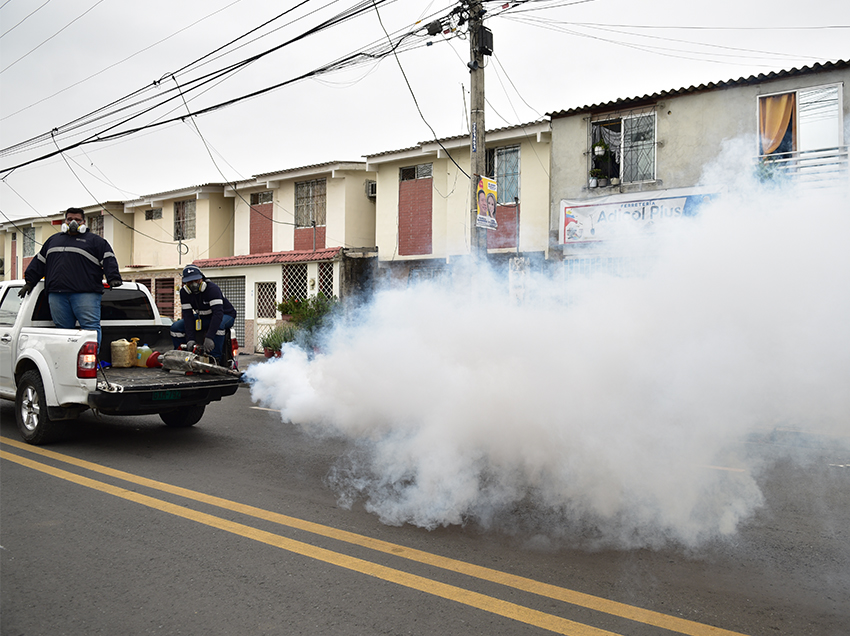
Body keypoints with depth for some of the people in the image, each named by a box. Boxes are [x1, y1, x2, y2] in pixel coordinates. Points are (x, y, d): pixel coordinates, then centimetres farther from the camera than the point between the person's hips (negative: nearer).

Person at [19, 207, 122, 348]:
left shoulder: (95, 241, 12)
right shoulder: (53, 240, 27)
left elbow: (108, 259, 1)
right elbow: (39, 261, 29)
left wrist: (113, 278, -14)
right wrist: (29, 282, 22)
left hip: (86, 294, -4)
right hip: (56, 295, 4)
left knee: (90, 327, -12)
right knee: (62, 329, 3)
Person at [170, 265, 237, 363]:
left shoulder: (212, 288, -29)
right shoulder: (184, 292, -10)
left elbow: (218, 312, -40)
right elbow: (188, 315, -16)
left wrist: (209, 337, -51)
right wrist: (190, 339, -30)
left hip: (226, 315, -6)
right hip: (203, 317, 6)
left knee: (218, 324, -42)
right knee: (176, 327, -8)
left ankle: (214, 358, -37)